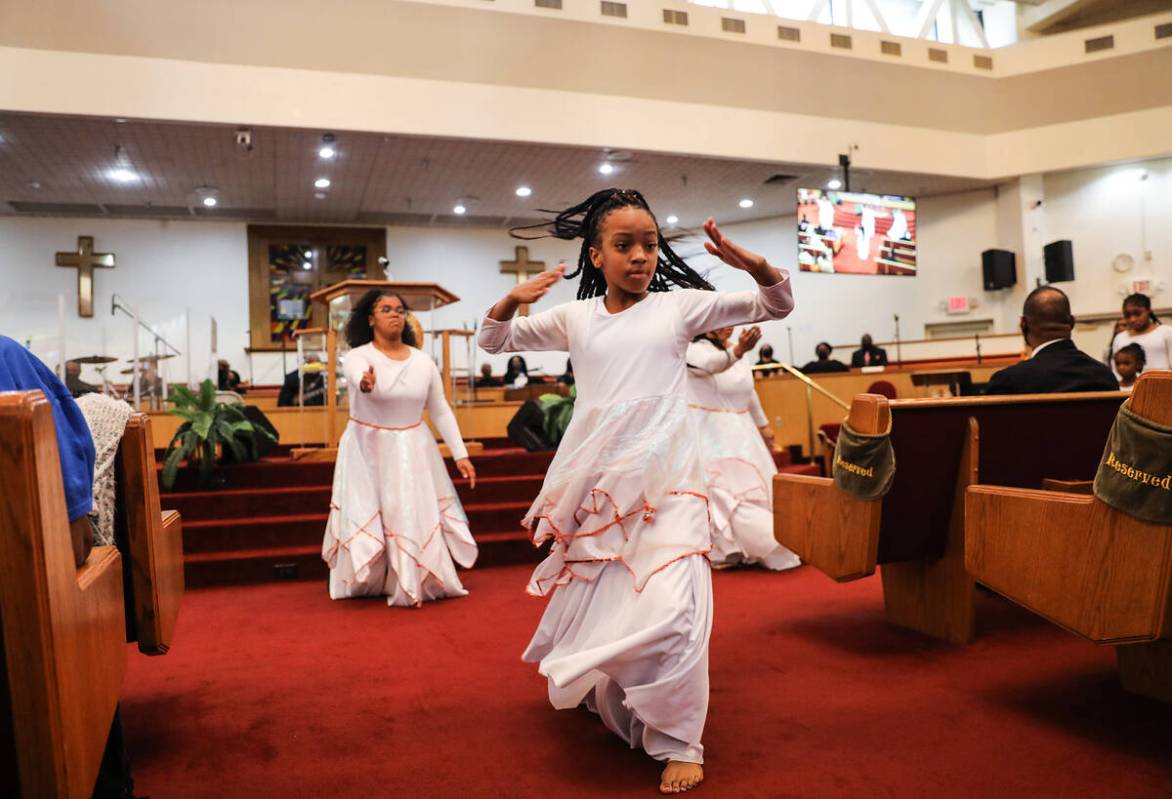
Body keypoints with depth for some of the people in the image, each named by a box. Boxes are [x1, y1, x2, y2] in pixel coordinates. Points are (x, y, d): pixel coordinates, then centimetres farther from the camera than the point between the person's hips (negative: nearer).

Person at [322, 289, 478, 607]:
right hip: (367, 450, -2)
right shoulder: (357, 356, -11)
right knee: (367, 518, 2)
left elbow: (441, 412, 4)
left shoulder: (423, 362, -2)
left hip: (412, 450, 2)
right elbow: (360, 379, -36)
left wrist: (461, 454, -1)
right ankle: (369, 583, 23)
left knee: (417, 517, 2)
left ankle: (413, 583, 19)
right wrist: (366, 384, -61)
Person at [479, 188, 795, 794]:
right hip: (596, 483, 3)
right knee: (593, 599, 14)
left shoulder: (679, 306, 3)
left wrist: (753, 265, -16)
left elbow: (776, 306, 6)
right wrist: (512, 301, -8)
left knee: (667, 608, -14)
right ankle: (602, 699, 43)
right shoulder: (573, 318, 8)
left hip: (664, 481, -2)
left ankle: (679, 742, 5)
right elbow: (494, 341, 14)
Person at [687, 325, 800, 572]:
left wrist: (763, 424, 22)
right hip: (711, 434, -7)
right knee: (722, 493, -10)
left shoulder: (735, 350, 9)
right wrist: (738, 351, -58)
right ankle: (727, 552, 2)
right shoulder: (694, 349, -15)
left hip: (741, 433, 7)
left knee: (754, 488, 13)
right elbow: (712, 364, -39)